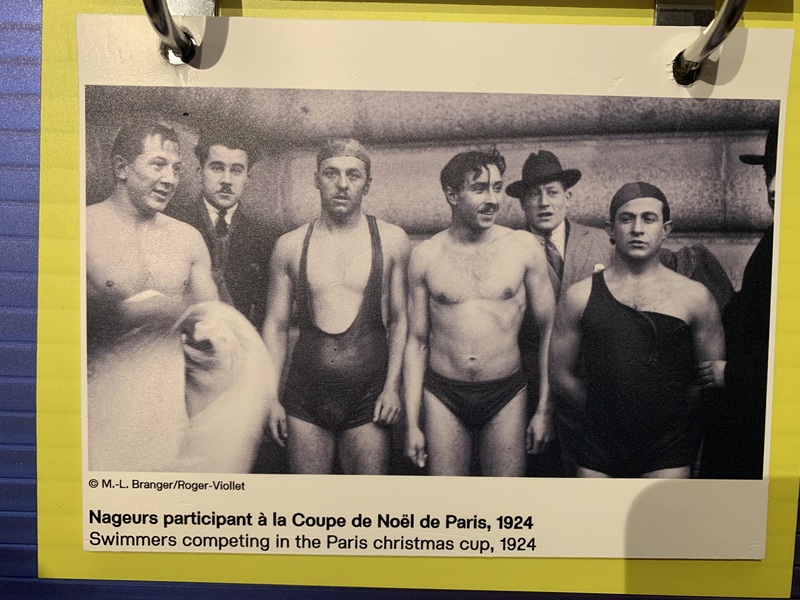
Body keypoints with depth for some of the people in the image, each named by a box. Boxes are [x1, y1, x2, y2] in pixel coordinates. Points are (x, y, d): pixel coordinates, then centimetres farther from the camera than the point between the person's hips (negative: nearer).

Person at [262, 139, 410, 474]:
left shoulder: (392, 240, 0)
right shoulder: (290, 246, 3)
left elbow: (400, 320, 3)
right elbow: (275, 326, 8)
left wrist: (392, 386, -4)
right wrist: (271, 397, 4)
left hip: (368, 399, -1)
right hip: (305, 399, 1)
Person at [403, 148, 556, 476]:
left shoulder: (524, 247, -3)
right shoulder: (425, 255, -1)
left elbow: (549, 330, 3)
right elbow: (417, 342, 3)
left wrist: (544, 409, 1)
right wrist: (412, 422, 1)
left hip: (506, 394, 0)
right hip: (443, 396, 0)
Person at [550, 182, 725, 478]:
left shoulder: (694, 296, 0)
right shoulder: (580, 296, -1)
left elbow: (714, 378, 7)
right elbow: (561, 374, 5)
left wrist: (669, 411, 5)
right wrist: (604, 411, 6)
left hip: (667, 453, 0)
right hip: (598, 446, 1)